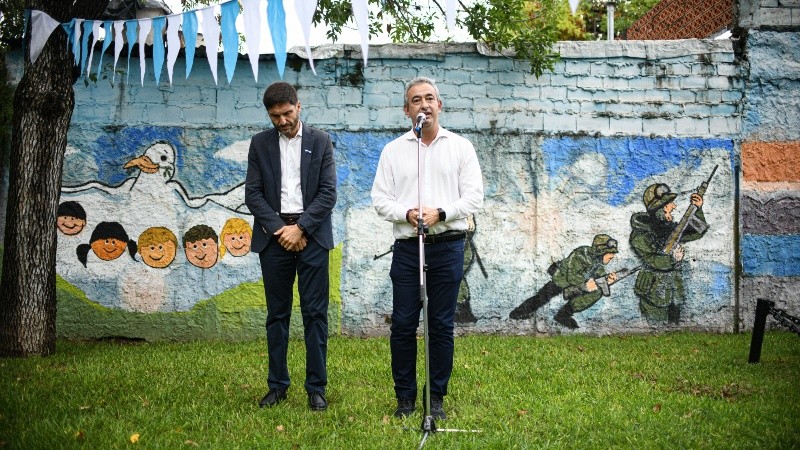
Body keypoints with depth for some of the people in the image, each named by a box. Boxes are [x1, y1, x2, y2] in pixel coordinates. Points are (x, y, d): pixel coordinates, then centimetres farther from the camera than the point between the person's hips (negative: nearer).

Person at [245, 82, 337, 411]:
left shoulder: (320, 141, 4)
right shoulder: (260, 143, 7)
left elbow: (328, 193, -2)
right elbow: (252, 194, 2)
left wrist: (300, 228, -11)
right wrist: (280, 229, -9)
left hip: (311, 235, -1)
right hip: (274, 235, 1)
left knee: (315, 313, -1)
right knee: (277, 313, 7)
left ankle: (316, 387, 5)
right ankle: (277, 386, 15)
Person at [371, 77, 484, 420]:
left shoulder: (460, 147, 6)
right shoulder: (393, 150, 9)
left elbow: (474, 196, 0)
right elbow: (381, 199, 5)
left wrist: (441, 213, -15)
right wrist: (407, 214, -14)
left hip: (448, 246, -1)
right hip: (407, 247, 1)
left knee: (442, 325, 4)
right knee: (403, 324, 2)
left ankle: (436, 398, 14)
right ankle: (405, 397, 14)